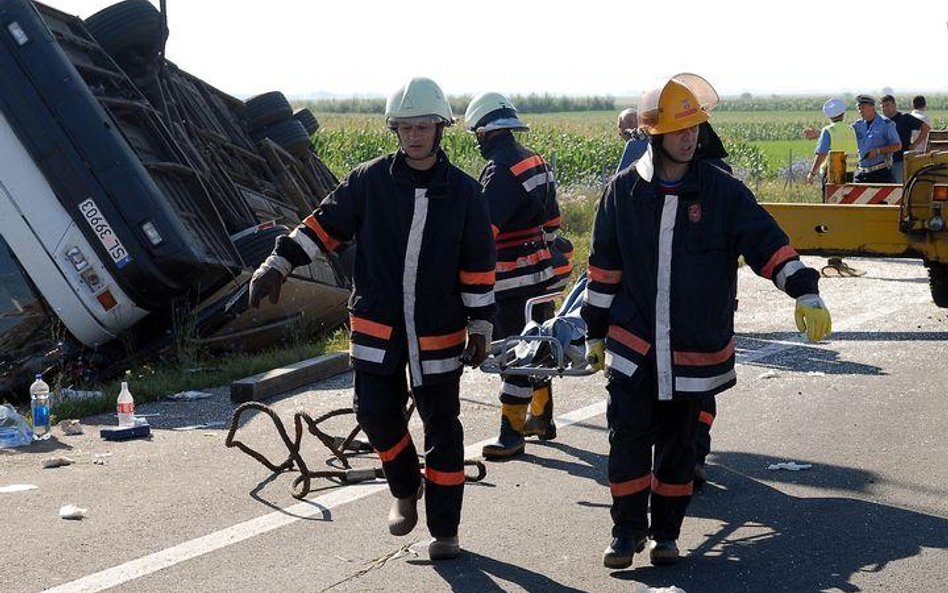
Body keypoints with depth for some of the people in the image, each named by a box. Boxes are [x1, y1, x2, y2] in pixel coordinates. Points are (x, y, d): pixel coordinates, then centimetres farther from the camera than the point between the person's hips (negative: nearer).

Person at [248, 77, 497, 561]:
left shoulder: (463, 192, -2)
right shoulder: (370, 180, -1)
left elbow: (478, 264, 1)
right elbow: (325, 224, 2)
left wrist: (480, 326, 0)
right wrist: (278, 264, -7)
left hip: (438, 331, -1)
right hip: (377, 326, 1)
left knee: (442, 426, 5)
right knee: (375, 411, -3)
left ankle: (444, 529, 16)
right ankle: (405, 490, 27)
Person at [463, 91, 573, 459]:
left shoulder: (500, 172, -19)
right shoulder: (535, 162, 10)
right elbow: (551, 217, 19)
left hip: (515, 280, -9)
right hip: (544, 271, 9)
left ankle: (511, 435, -2)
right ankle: (542, 418, 31)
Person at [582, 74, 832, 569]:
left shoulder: (723, 192, -4)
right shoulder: (622, 192, 0)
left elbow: (767, 244, -5)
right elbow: (604, 268, 7)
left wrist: (806, 293, -18)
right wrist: (595, 332, 10)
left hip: (696, 350, 0)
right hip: (633, 347, 0)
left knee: (679, 443, 10)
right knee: (629, 439, -2)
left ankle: (666, 532, 25)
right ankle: (628, 530, 14)